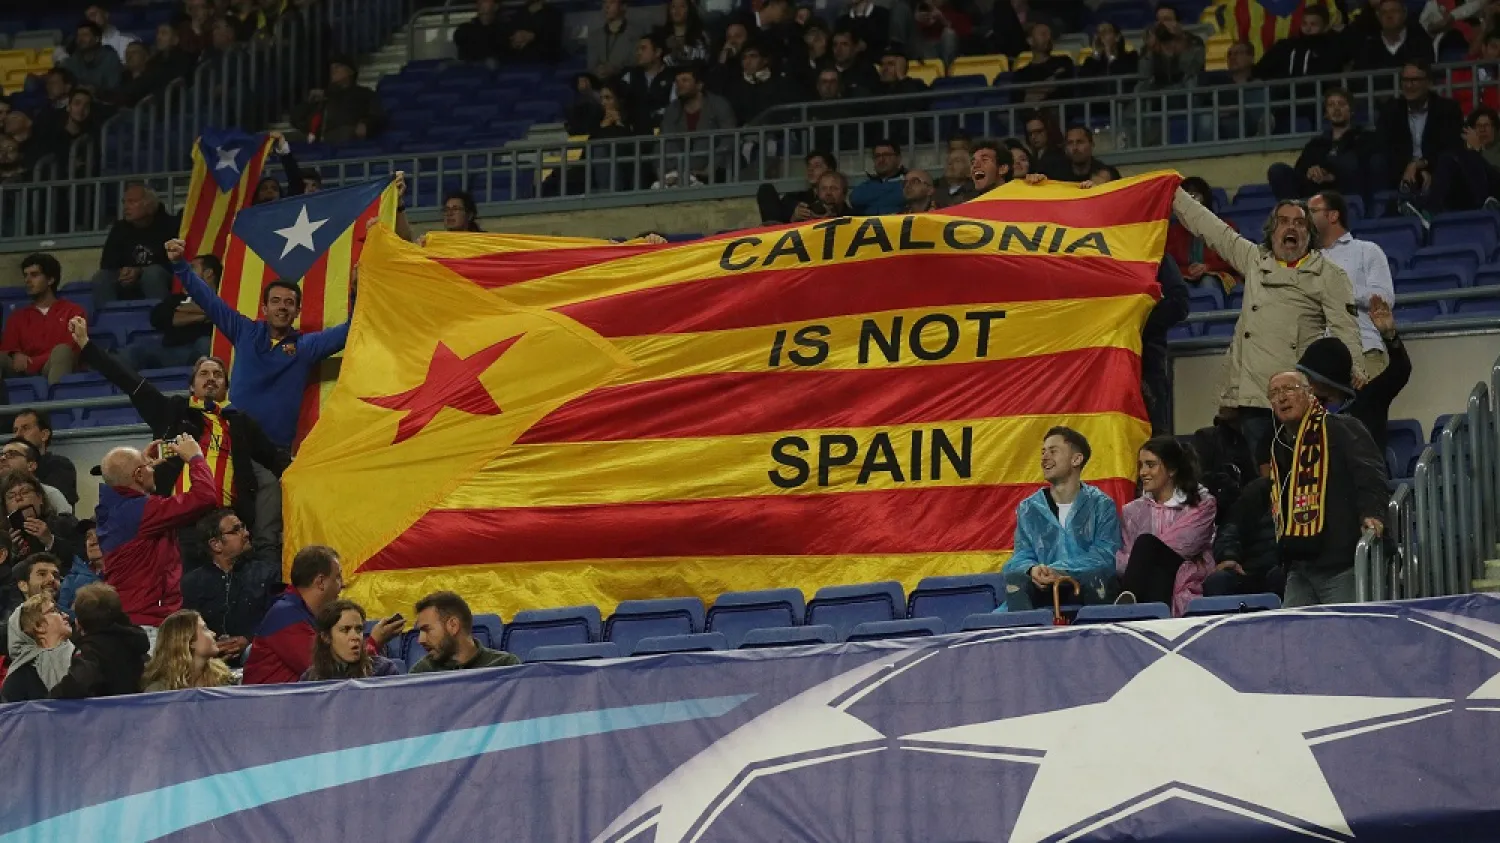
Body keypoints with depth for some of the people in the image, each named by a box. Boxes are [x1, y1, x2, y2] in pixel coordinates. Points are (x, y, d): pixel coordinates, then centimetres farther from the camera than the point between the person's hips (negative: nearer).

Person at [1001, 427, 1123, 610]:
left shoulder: (1101, 505, 6)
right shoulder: (1028, 509, 15)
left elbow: (1105, 555, -7)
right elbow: (1021, 556, 8)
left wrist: (1059, 571, -24)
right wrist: (1032, 569, -20)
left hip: (1088, 589, -2)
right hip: (1043, 589, 2)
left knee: (1094, 577, -38)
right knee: (1014, 579, -31)